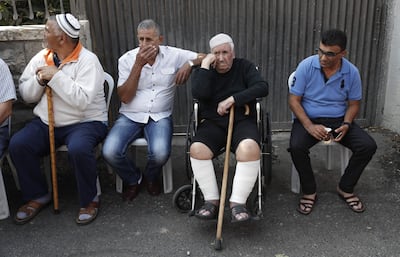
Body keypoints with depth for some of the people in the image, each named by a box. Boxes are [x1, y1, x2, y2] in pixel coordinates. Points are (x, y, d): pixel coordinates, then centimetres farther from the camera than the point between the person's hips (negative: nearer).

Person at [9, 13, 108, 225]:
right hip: (45, 122, 6)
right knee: (17, 145, -17)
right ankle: (37, 195, 6)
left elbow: (82, 100, -25)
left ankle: (89, 199, -8)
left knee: (78, 149, -35)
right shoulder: (41, 57, 7)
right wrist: (39, 80, -11)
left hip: (85, 122, -6)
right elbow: (25, 95, 9)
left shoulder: (87, 60, -12)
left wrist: (55, 76, -22)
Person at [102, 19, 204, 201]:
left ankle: (151, 177, 10)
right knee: (109, 152, -24)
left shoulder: (174, 55, 0)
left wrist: (189, 63, -16)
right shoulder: (127, 59, 0)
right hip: (130, 116, 1)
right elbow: (125, 97, -8)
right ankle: (133, 179, 11)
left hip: (160, 117, -1)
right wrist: (138, 65, -15)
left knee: (160, 153, -30)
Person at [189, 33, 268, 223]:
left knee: (249, 148, -33)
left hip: (242, 121, -1)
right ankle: (211, 200, -17)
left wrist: (233, 99, -13)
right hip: (212, 123, 1)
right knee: (197, 149, -29)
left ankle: (238, 202, -26)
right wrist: (205, 65, -8)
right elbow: (199, 94, -11)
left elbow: (262, 88, -8)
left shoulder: (244, 67, 9)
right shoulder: (202, 71, 11)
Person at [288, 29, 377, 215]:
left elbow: (353, 103, 6)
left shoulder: (352, 72, -6)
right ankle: (309, 192, -6)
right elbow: (294, 100, -10)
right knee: (296, 147, -32)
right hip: (308, 119, -2)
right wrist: (309, 126, -23)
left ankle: (345, 188, 6)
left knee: (368, 146, -18)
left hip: (338, 120, 3)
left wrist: (346, 125, -14)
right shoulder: (306, 66, -13)